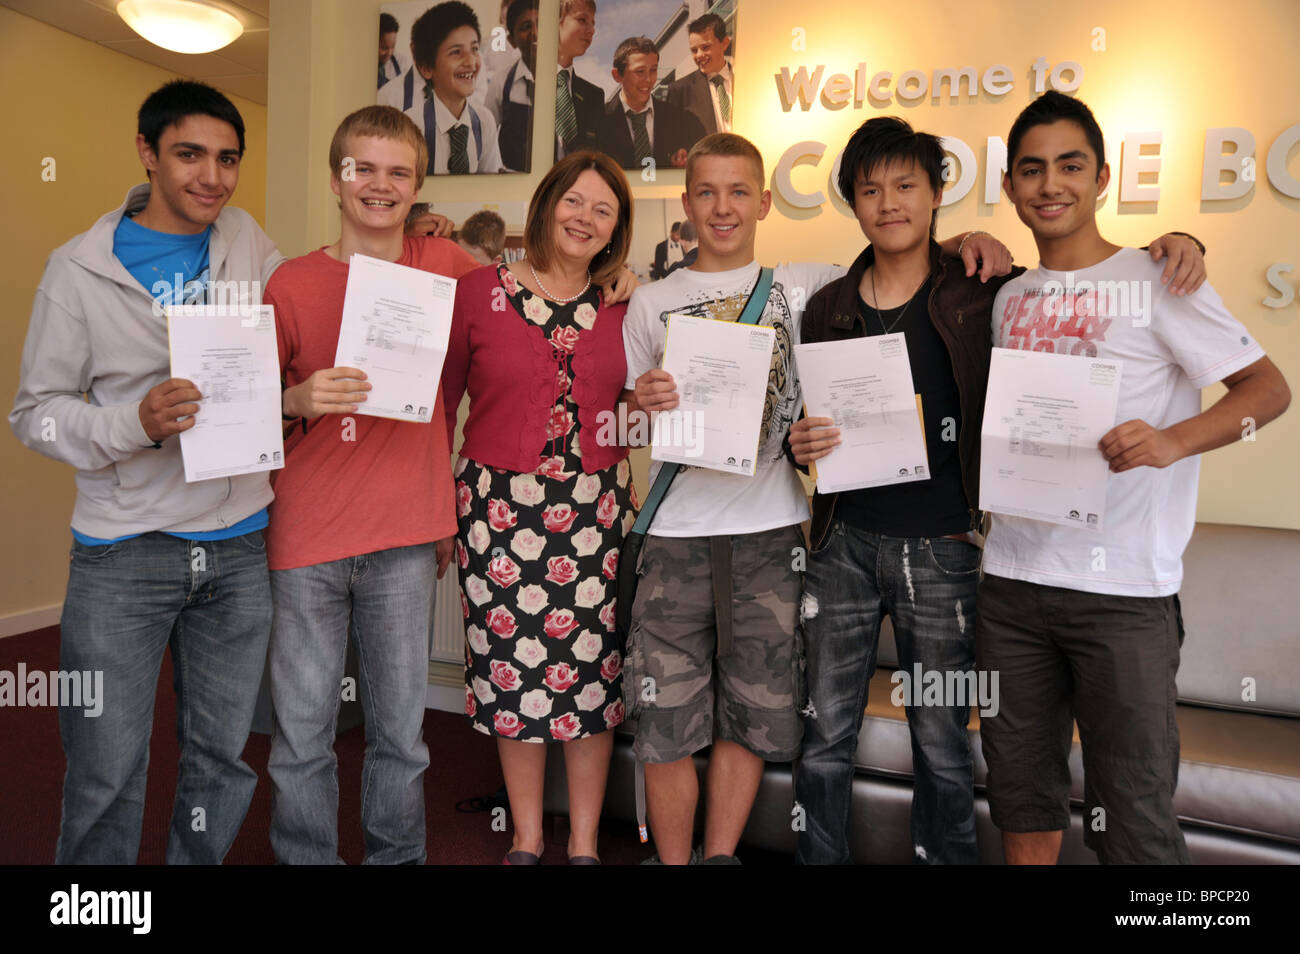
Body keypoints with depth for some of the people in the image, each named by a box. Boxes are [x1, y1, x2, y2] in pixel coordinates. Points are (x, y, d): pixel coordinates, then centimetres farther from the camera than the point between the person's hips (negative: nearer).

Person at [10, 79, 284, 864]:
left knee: (223, 760, 14)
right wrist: (133, 424, -20)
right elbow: (36, 412, -2)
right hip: (125, 553, -2)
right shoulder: (82, 269, -2)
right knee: (107, 775, 8)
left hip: (240, 546, 2)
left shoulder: (255, 250, 5)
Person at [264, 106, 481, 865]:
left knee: (402, 730, 10)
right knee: (303, 732, 6)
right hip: (306, 540, 0)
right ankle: (304, 858, 26)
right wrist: (298, 400, -16)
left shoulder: (446, 266, 4)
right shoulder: (292, 283, 2)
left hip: (406, 534, 1)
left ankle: (398, 856, 29)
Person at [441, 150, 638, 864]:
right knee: (513, 674, 5)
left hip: (595, 507, 2)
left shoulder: (621, 309, 8)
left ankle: (584, 843, 24)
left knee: (590, 672, 5)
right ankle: (525, 838, 27)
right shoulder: (478, 293, 1)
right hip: (499, 504, -1)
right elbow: (438, 402, 4)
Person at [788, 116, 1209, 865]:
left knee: (943, 746, 11)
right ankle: (820, 856, 30)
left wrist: (1175, 247, -11)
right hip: (845, 544, 2)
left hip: (940, 550, -2)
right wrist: (800, 446, -8)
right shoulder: (828, 309, 8)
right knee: (825, 736, 10)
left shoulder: (984, 292, 1)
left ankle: (947, 856, 32)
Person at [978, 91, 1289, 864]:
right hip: (1012, 579, 5)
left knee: (1133, 816, 2)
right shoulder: (1007, 297, 11)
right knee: (1021, 787, 16)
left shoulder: (1155, 280, -2)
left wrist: (1172, 442, -23)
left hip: (1124, 591, -4)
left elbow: (1268, 386, -5)